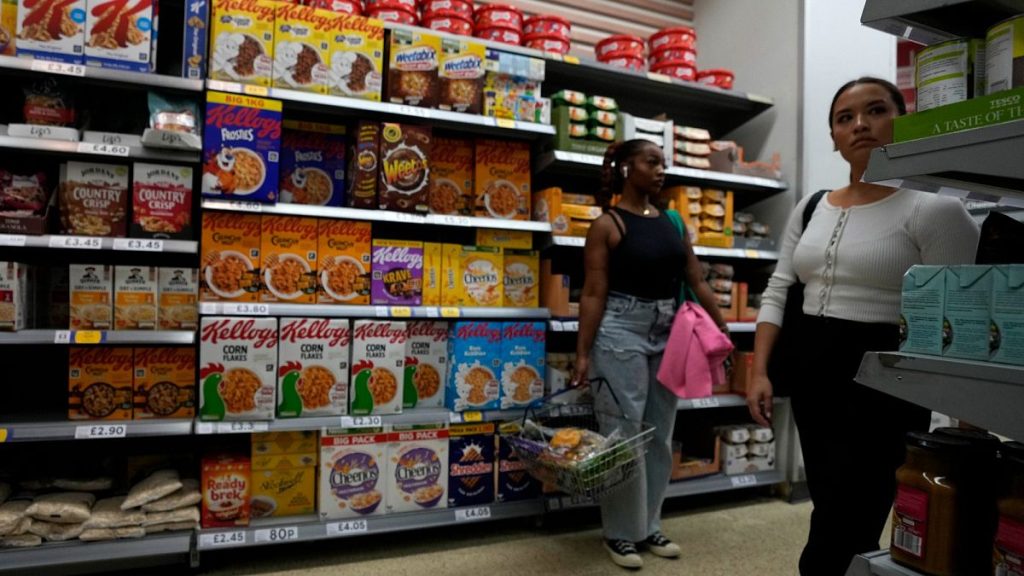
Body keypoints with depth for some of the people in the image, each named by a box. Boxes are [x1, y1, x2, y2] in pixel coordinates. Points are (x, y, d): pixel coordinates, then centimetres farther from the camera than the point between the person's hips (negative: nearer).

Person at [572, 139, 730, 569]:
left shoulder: (671, 222, 11)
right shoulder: (608, 224, -6)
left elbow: (697, 282, 12)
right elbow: (594, 293, -11)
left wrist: (723, 329, 9)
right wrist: (582, 352, -15)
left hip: (669, 335, 7)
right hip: (622, 333, -6)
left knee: (660, 437, 13)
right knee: (624, 437, 1)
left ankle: (648, 526, 28)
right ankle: (621, 532, 18)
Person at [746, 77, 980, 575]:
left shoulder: (935, 210, -8)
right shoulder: (810, 207, 10)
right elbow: (778, 292, 9)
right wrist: (759, 371, 0)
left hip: (881, 384, -6)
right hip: (809, 374, 6)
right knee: (843, 529, 20)